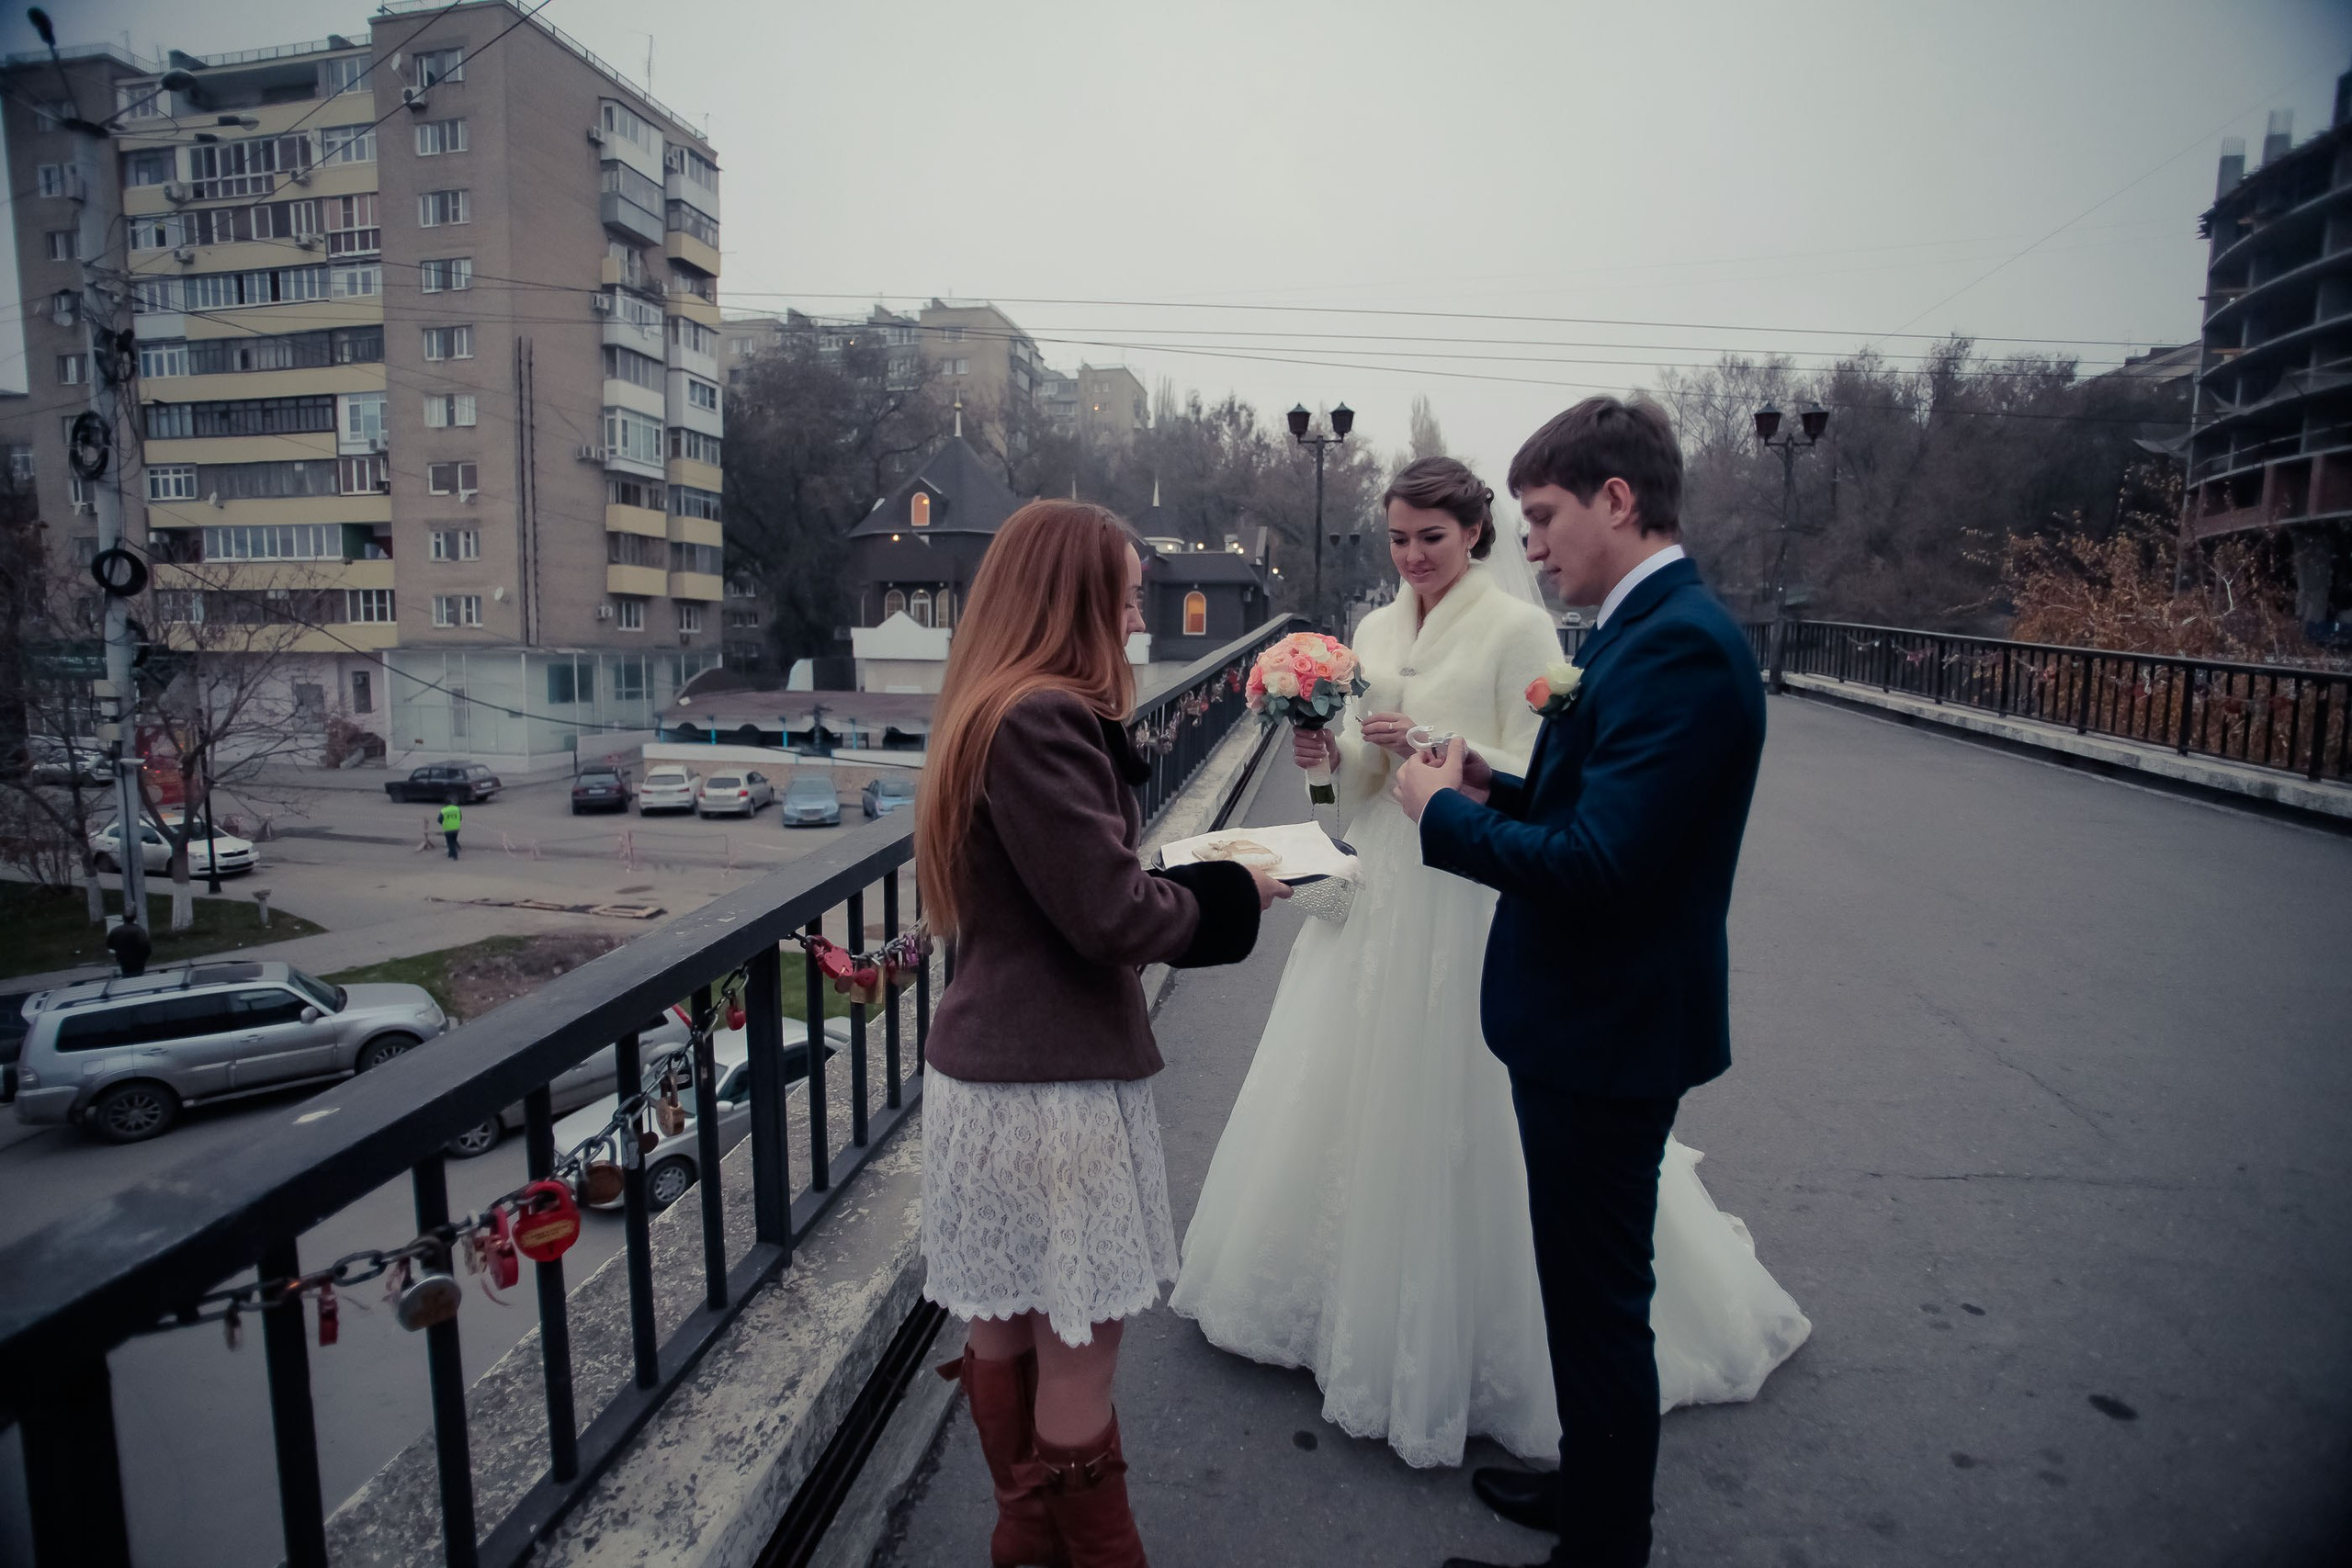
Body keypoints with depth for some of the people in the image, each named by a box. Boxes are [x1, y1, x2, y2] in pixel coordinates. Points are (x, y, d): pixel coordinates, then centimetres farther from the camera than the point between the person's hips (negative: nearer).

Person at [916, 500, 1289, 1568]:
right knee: (1079, 1352, 6)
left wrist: (1196, 883, 6)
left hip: (997, 1065, 10)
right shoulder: (1044, 718, -20)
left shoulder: (995, 709, 11)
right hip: (1055, 1081, -10)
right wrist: (1229, 893, -5)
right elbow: (1109, 912, -21)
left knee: (1006, 1328, 21)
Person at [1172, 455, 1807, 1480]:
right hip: (1379, 891, 7)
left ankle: (1463, 1331, 25)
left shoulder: (1518, 628, -9)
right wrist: (1331, 752, -7)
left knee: (1465, 1116, 2)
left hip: (1474, 897, -6)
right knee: (1358, 1099, 16)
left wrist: (1430, 745, -23)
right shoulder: (1376, 629, 10)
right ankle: (1357, 1292, 39)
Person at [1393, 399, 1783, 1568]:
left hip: (1608, 1040, -10)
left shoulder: (1678, 648, -24)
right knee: (1591, 1287, 25)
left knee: (1599, 1301, 8)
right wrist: (1501, 785, 1)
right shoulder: (1655, 630, 9)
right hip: (1595, 1026, 10)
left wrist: (1445, 813, -17)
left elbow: (1595, 866, -29)